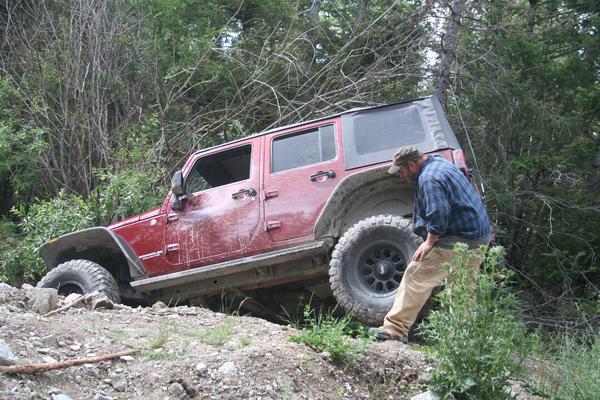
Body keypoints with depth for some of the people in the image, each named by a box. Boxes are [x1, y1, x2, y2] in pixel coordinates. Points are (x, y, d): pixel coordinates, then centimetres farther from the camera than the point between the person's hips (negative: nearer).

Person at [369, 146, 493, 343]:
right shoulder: (439, 162, 16)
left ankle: (395, 329, -6)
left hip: (458, 241, -11)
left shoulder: (429, 179, -17)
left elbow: (438, 215, -26)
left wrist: (429, 241, -14)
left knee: (416, 276, -8)